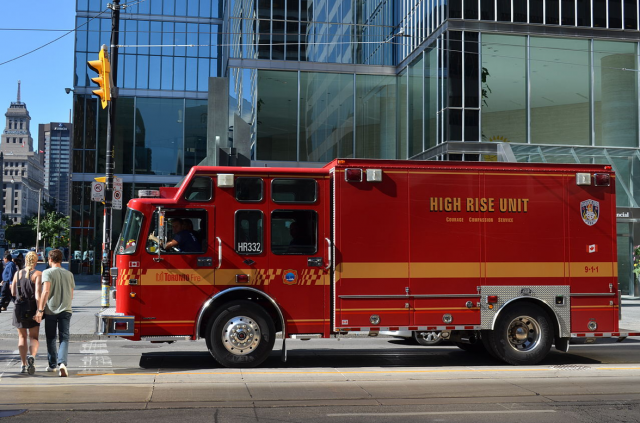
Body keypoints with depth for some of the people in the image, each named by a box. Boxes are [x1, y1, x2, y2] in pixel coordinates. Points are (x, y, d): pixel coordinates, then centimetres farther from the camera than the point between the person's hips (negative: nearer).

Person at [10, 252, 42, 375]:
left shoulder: (17, 274, 4)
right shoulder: (38, 274, -7)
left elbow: (13, 293, 8)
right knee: (34, 337, 4)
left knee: (22, 337, 13)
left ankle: (24, 364, 13)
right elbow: (38, 293, -15)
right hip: (33, 308, -3)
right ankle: (32, 357, -24)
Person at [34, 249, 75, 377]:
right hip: (66, 310, 2)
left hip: (51, 310, -2)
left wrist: (40, 310, -16)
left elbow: (46, 291, -17)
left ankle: (53, 365, 21)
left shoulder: (47, 273, -4)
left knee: (51, 339, 12)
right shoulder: (69, 274, 9)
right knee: (64, 338, -1)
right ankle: (62, 363, -21)